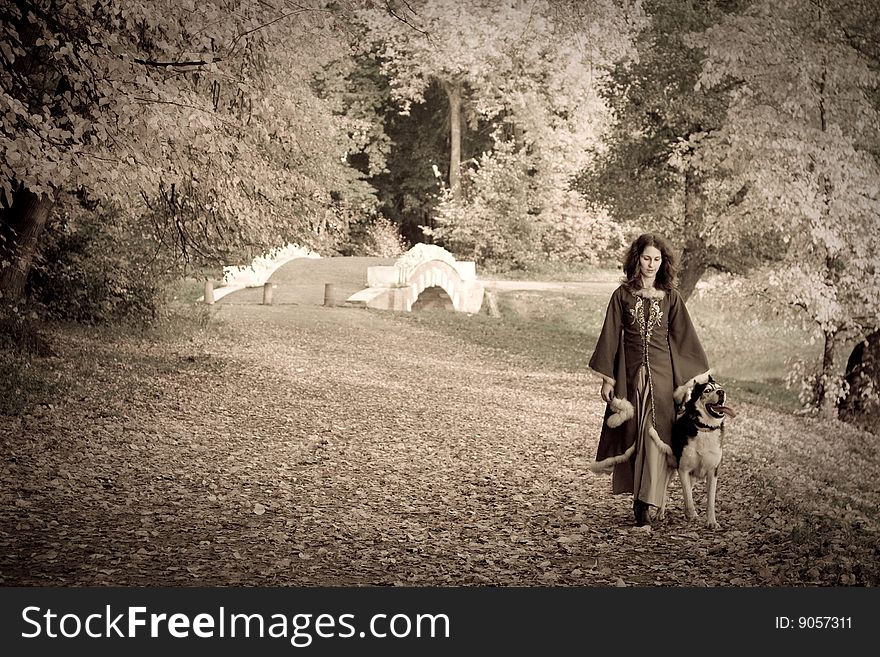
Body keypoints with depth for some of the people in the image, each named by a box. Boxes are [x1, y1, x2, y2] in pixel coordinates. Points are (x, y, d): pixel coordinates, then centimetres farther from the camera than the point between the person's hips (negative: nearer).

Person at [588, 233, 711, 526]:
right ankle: (639, 496, 21)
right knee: (631, 434, 6)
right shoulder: (622, 295, 2)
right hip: (630, 374, 1)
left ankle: (645, 503, -6)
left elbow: (685, 337, 6)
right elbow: (611, 336, 3)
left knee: (655, 436, -7)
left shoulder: (670, 297, 4)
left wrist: (698, 377, 3)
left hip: (662, 373, 0)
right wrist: (607, 378, -1)